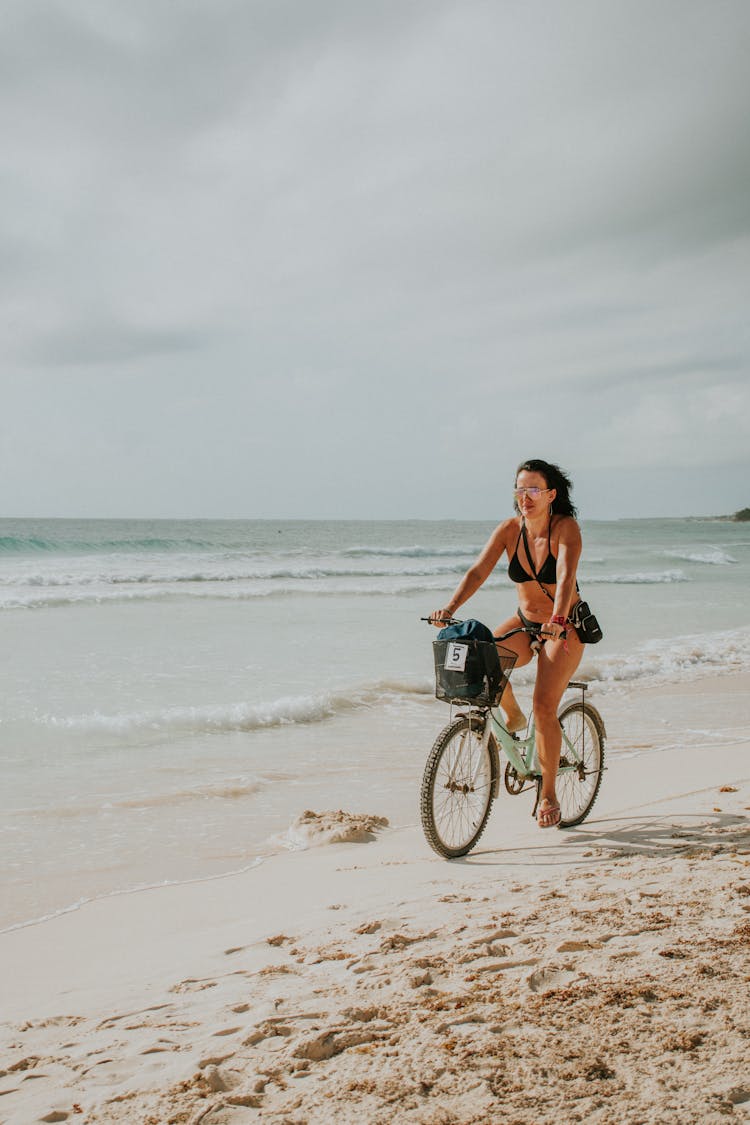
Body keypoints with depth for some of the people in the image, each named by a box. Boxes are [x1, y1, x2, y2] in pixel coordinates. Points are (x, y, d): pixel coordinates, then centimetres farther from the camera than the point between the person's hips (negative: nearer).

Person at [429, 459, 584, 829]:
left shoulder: (565, 528, -19)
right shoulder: (509, 529, -9)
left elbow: (566, 576, -34)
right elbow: (478, 571, -18)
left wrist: (557, 619, -51)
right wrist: (450, 608, -34)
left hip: (564, 628, -4)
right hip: (524, 622, 4)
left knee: (544, 705, -18)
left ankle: (548, 795, -3)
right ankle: (513, 717, 4)